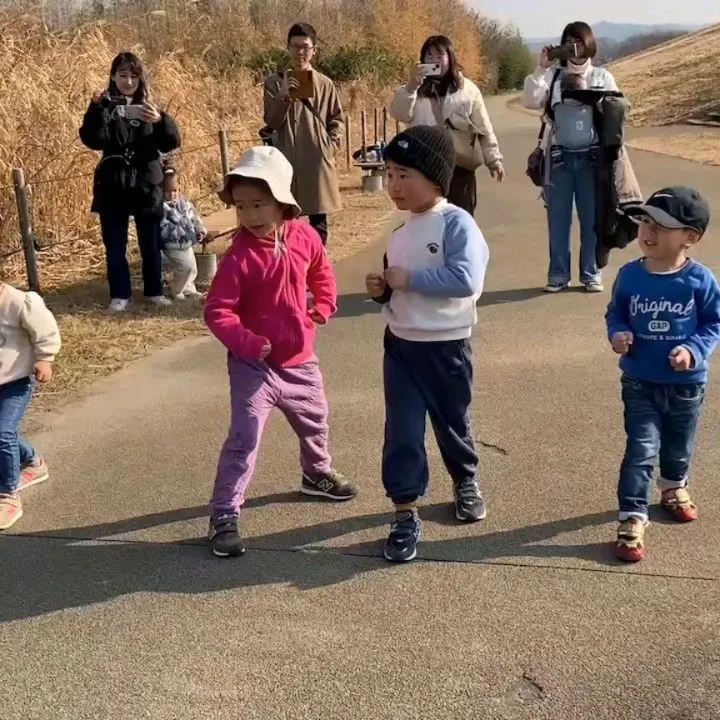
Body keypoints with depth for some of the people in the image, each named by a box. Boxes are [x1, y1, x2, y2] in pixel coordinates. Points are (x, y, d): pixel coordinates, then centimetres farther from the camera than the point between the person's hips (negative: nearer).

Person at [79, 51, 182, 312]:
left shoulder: (148, 107, 4)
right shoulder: (105, 107, -1)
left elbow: (172, 142, -6)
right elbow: (93, 140, -17)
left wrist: (160, 120, -26)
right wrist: (96, 108, -31)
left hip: (147, 184, 1)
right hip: (113, 186, -1)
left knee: (151, 243, 10)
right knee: (115, 244, 5)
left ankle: (154, 291, 23)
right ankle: (120, 295, 16)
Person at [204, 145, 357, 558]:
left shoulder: (305, 238, -7)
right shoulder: (239, 258, -22)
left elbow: (321, 271, 15)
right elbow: (217, 312, -20)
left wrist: (323, 308, 4)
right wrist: (248, 343, -31)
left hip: (300, 359, 6)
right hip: (254, 365, -6)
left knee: (315, 421, 26)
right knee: (245, 439, -11)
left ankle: (318, 474, 53)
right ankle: (224, 516, -2)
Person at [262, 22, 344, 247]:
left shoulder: (325, 84, 5)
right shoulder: (275, 82, 3)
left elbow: (337, 119, 12)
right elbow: (272, 122, -4)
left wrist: (331, 144, -3)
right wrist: (283, 95, -18)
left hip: (318, 161, 1)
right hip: (287, 160, -1)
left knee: (319, 220, 7)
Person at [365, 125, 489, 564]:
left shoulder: (457, 223, -16)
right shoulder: (401, 232, 5)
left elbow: (466, 279, -29)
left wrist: (409, 278, -24)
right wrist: (381, 289, -4)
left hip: (446, 347, -5)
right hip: (400, 345, 5)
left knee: (452, 421, 16)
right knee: (402, 430, 2)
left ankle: (466, 482, 44)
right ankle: (406, 514, 11)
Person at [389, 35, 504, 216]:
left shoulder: (467, 89, 7)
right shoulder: (416, 89, 6)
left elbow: (484, 128, 9)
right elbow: (399, 115, -12)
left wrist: (493, 159, 7)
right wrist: (411, 86, -24)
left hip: (460, 167, 0)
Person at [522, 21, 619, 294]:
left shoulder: (603, 77, 6)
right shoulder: (553, 76, 5)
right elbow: (530, 101, -7)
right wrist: (541, 69, -12)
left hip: (591, 157, 0)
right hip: (560, 157, 0)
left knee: (592, 218, 4)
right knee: (558, 219, 4)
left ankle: (591, 274, 14)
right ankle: (558, 274, 13)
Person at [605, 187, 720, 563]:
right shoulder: (629, 275, -10)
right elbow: (615, 313, 4)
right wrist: (618, 334, -17)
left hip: (686, 384, 1)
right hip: (639, 383, -1)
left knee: (678, 446, 22)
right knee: (641, 450, -5)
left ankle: (674, 487, 52)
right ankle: (632, 519, 2)